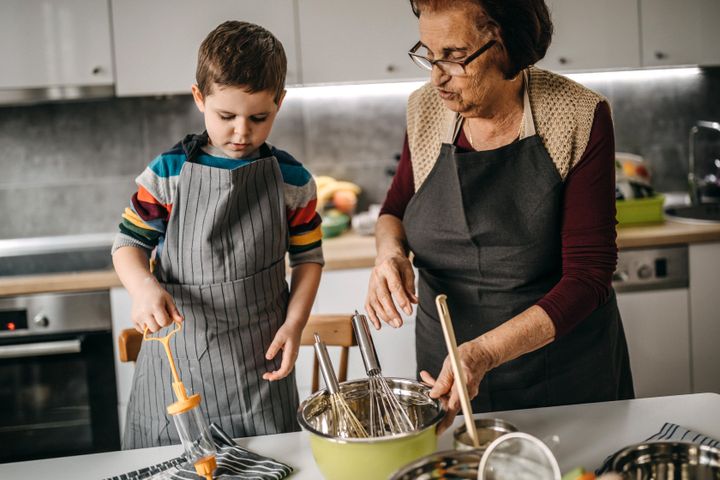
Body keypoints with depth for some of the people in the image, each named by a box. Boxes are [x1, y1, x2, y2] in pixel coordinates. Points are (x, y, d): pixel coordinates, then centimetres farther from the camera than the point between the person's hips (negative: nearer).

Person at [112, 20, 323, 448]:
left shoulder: (292, 180, -1)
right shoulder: (168, 173, -5)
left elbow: (308, 257, 6)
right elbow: (129, 243, 2)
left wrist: (294, 324, -5)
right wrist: (143, 287, -19)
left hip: (259, 357, 1)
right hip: (177, 356, 0)